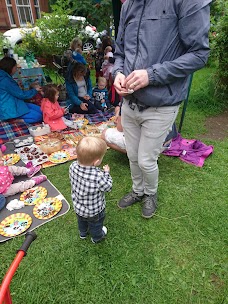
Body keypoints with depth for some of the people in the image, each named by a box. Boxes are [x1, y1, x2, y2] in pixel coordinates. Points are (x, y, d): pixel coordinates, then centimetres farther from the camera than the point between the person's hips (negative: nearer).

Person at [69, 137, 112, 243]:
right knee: (96, 225, 29)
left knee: (81, 221, 36)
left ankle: (83, 233, 64)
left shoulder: (73, 166, -26)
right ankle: (97, 237, 58)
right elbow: (108, 187, -23)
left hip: (78, 207, 5)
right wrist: (106, 173, -9)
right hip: (94, 211, -4)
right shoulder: (98, 176, -42)